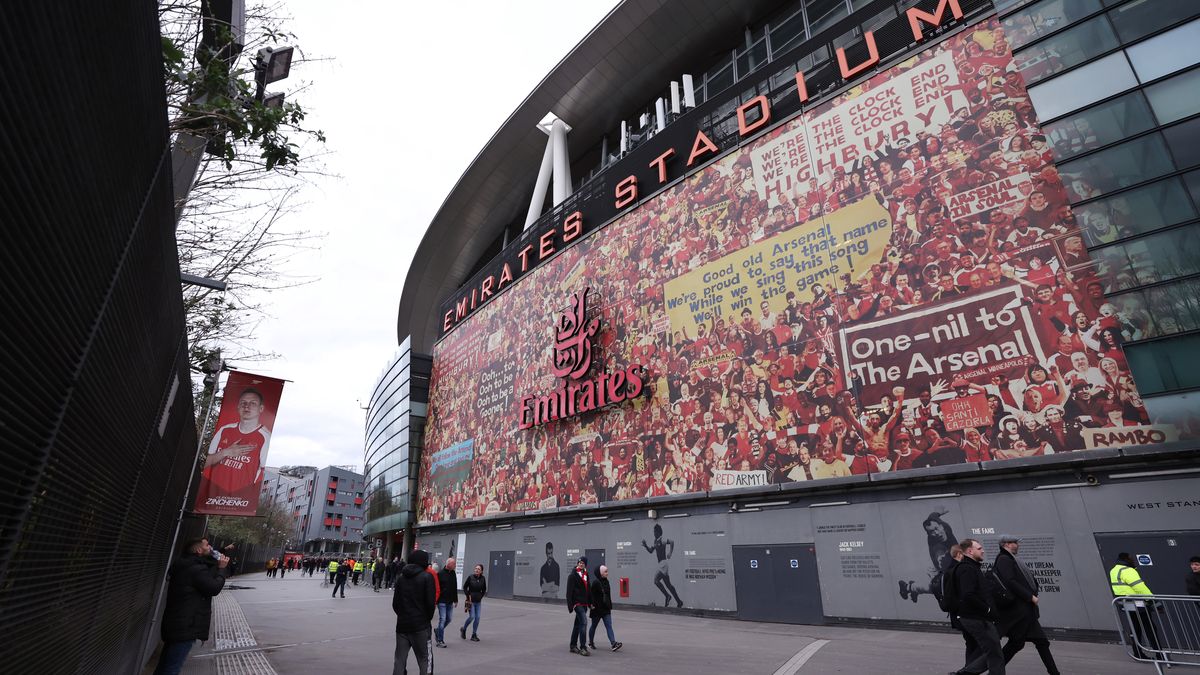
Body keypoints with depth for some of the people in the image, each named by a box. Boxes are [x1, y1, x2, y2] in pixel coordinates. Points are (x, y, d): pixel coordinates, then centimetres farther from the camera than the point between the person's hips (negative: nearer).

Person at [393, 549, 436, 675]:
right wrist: (428, 618, 5)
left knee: (399, 660, 12)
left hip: (402, 625, 5)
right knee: (425, 659, 4)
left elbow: (395, 603, 9)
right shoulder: (427, 577, -9)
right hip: (420, 626, -5)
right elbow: (430, 602, -11)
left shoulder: (401, 578, 8)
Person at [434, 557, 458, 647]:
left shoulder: (453, 574, 7)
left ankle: (437, 630, 35)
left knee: (449, 619, 11)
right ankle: (440, 641, 6)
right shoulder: (440, 574, -12)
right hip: (442, 602, -6)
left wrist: (456, 600, 16)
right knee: (442, 619, -5)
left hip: (450, 602, 6)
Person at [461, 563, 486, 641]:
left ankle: (474, 635, 13)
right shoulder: (470, 577, -10)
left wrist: (481, 596, 6)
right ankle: (463, 629, 18)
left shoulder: (483, 579, -1)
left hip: (478, 601, 3)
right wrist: (468, 596, -4)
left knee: (477, 618, 1)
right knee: (472, 616, -9)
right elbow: (464, 587, 1)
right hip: (471, 601, -3)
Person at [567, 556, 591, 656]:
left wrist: (590, 602, 18)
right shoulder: (572, 575, -8)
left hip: (584, 603, 8)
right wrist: (570, 604, -17)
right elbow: (569, 591, -11)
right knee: (584, 622, -16)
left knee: (578, 624, 14)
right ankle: (583, 648, -13)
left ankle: (573, 646, 23)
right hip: (577, 603, -7)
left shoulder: (585, 575, 14)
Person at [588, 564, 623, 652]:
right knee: (594, 626, 11)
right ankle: (590, 643, 28)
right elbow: (592, 595, -16)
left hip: (606, 609, 6)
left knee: (609, 626, -2)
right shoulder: (595, 582, -16)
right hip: (597, 609, -6)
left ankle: (614, 643, -9)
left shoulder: (606, 581, 8)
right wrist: (593, 605, -18)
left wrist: (610, 606, 15)